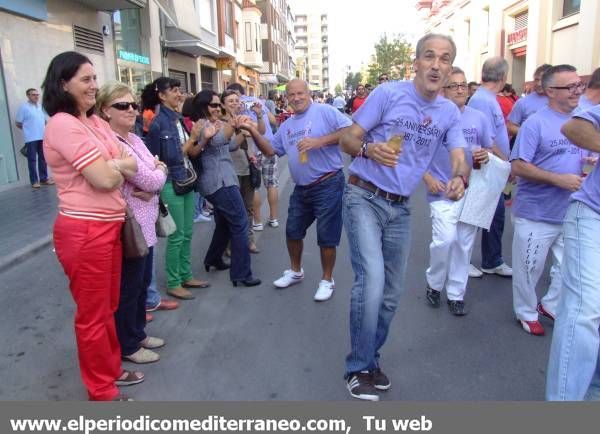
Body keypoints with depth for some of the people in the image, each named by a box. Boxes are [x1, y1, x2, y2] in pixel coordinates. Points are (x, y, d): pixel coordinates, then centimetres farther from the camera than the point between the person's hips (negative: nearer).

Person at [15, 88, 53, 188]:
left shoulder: (41, 106, 12)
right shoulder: (24, 107, -5)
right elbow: (18, 123, -3)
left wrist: (44, 129, 12)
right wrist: (28, 129, 7)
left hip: (42, 137, 6)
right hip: (31, 138, -6)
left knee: (43, 158, 9)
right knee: (32, 159, -2)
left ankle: (44, 178, 17)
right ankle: (34, 181, 1)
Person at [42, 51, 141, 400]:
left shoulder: (96, 121, 12)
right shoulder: (63, 125, -16)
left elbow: (128, 163, 7)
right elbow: (105, 179, -22)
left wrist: (114, 167, -14)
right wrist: (122, 165, 0)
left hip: (109, 225, 9)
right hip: (84, 231, -9)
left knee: (108, 307, 22)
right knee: (93, 315, 7)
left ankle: (112, 369, 41)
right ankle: (102, 392, 24)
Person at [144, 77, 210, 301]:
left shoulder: (179, 119, 9)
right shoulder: (158, 123, -13)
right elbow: (172, 157, -15)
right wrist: (191, 140, -9)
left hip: (187, 181, 7)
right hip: (171, 185, -7)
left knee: (187, 234, 14)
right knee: (176, 236, 1)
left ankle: (186, 276, 28)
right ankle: (173, 284, 15)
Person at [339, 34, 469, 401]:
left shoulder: (450, 112, 4)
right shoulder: (388, 93, -10)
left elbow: (460, 158, -5)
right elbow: (347, 140, -10)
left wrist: (460, 178, -29)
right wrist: (369, 149, -33)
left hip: (400, 208, 6)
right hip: (364, 198, -5)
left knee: (392, 293, 12)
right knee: (372, 281, -19)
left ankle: (370, 357, 32)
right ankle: (359, 368, 1)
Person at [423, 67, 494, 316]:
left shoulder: (478, 118, 7)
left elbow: (491, 149, 15)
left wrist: (486, 155, -9)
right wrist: (428, 178, -12)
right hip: (442, 192, -4)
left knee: (464, 245, 9)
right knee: (445, 240, -16)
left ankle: (456, 294, 24)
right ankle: (434, 283, 11)